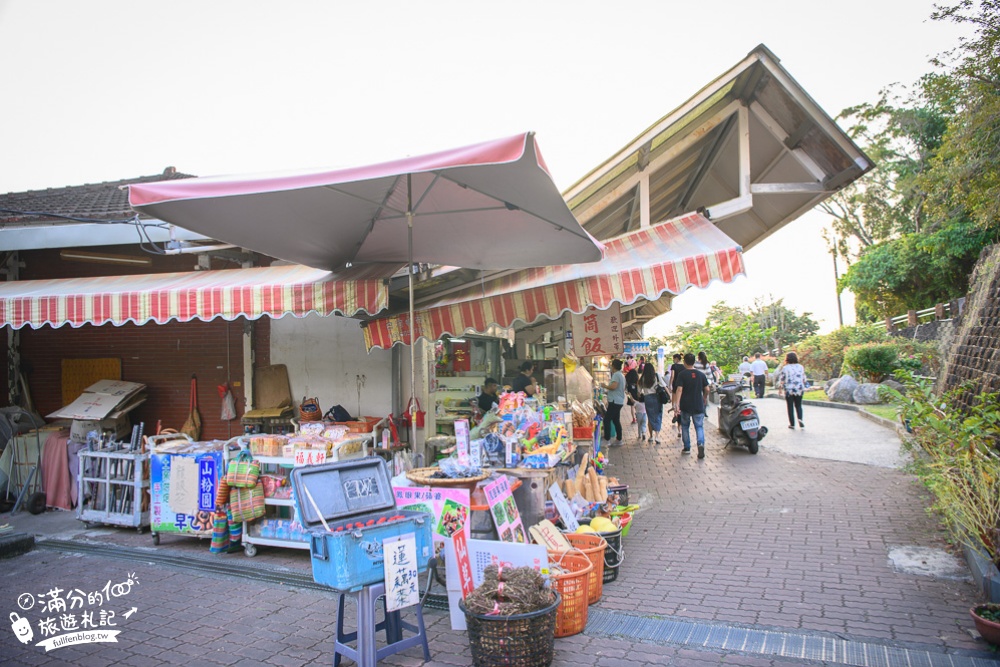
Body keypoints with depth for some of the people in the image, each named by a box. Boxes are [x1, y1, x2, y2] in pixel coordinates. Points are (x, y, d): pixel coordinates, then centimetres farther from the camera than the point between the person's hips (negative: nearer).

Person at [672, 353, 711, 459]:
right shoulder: (701, 374, 1)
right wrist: (705, 398, 25)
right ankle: (701, 444, -19)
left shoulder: (682, 374, -8)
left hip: (685, 406, -1)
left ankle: (687, 448, 19)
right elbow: (707, 389, 5)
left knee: (685, 426, 16)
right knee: (699, 426, 6)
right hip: (698, 406, 2)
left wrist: (676, 404, -21)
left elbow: (679, 390, -17)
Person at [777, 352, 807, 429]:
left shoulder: (785, 368, -8)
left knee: (790, 407, 6)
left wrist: (780, 388, 8)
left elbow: (781, 379, -5)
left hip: (789, 390, -3)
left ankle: (792, 424, 7)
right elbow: (804, 379, 10)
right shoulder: (801, 367, 3)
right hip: (799, 390, 3)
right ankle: (800, 419, -10)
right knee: (798, 406, 14)